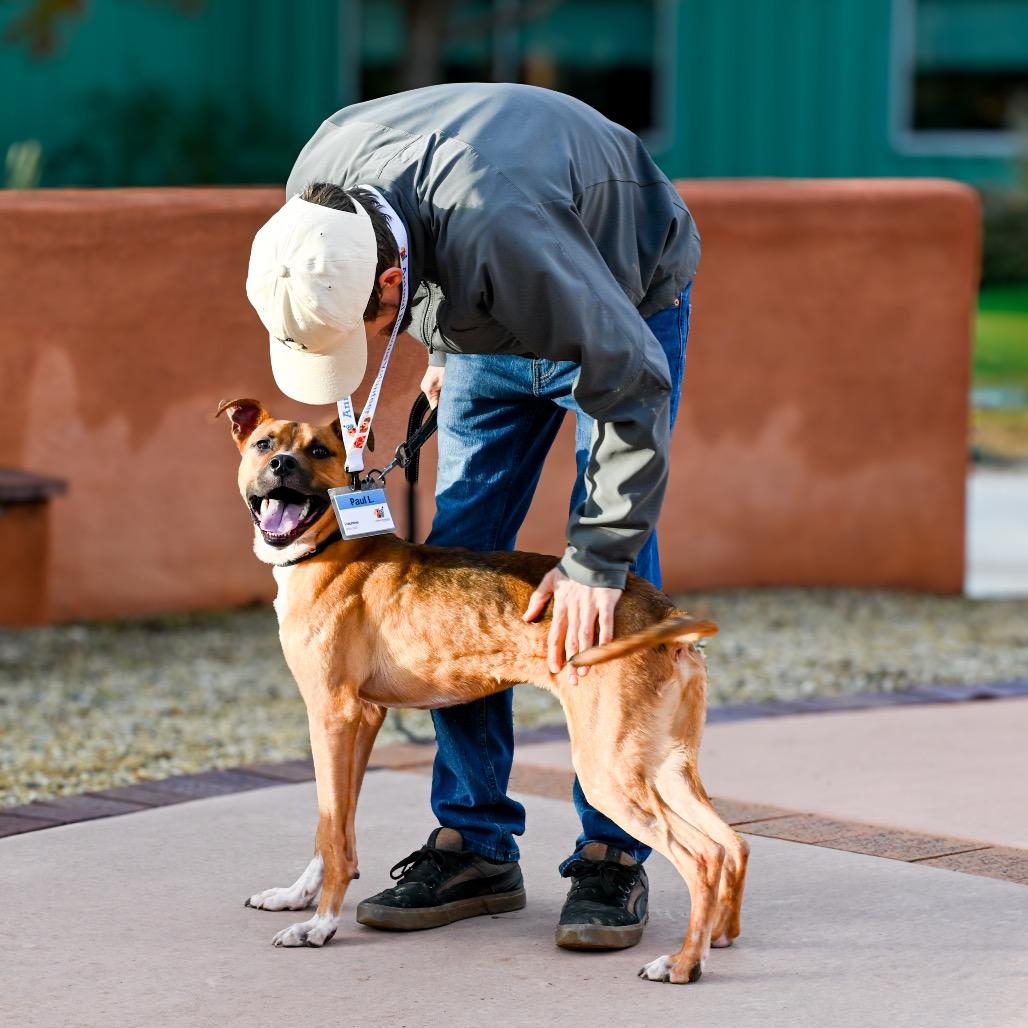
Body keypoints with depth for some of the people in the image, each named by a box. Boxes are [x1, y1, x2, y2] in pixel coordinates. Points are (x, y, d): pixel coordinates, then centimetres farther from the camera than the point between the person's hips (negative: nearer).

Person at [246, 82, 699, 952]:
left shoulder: (494, 229, -46)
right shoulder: (315, 193, -24)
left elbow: (632, 383, -39)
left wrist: (596, 560, -39)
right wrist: (444, 349, 14)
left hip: (624, 302, -6)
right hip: (487, 321, 6)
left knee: (615, 584, -15)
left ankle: (614, 856, -10)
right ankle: (476, 845, 4)